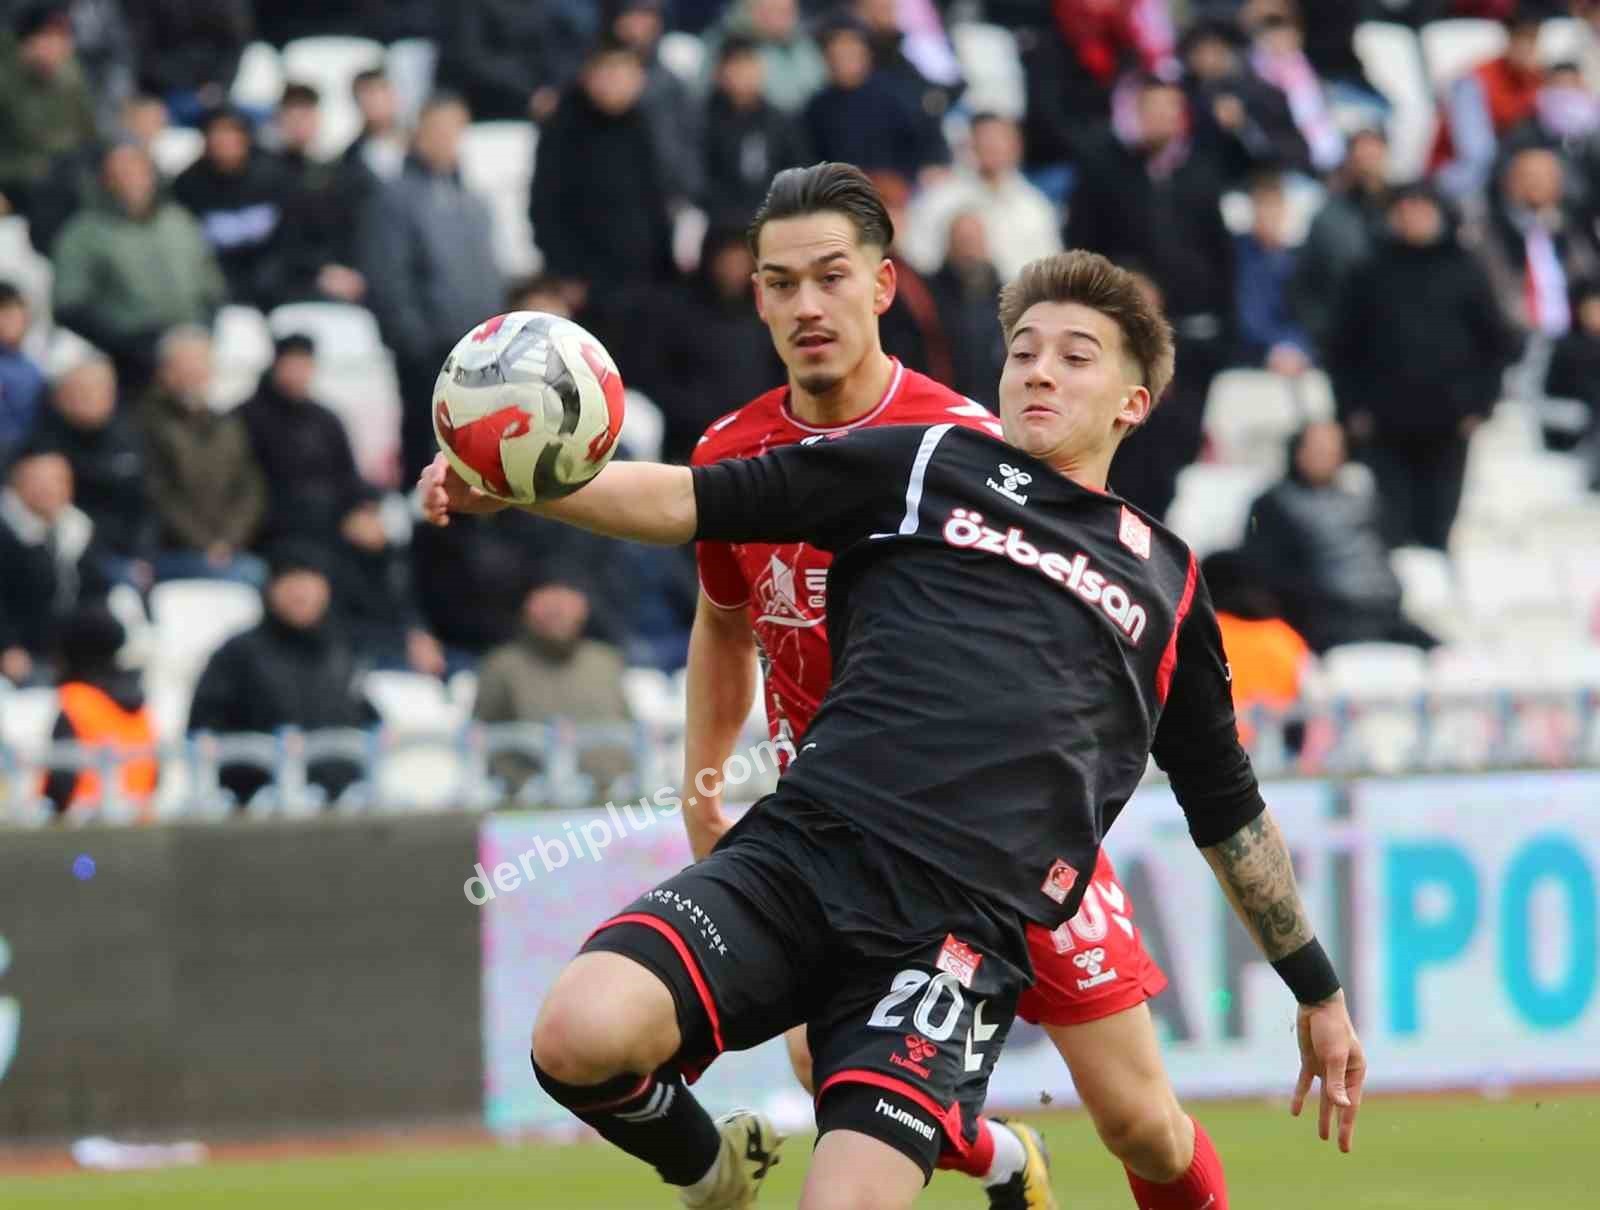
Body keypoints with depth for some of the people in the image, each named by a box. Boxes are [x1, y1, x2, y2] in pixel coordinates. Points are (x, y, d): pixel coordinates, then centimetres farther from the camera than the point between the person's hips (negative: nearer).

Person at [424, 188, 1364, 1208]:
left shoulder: (1166, 579, 24)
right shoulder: (927, 465, 18)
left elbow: (1231, 813, 33)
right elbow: (697, 503, 9)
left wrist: (1318, 990, 36)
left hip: (958, 931, 0)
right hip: (799, 853, 0)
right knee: (580, 1038, -24)